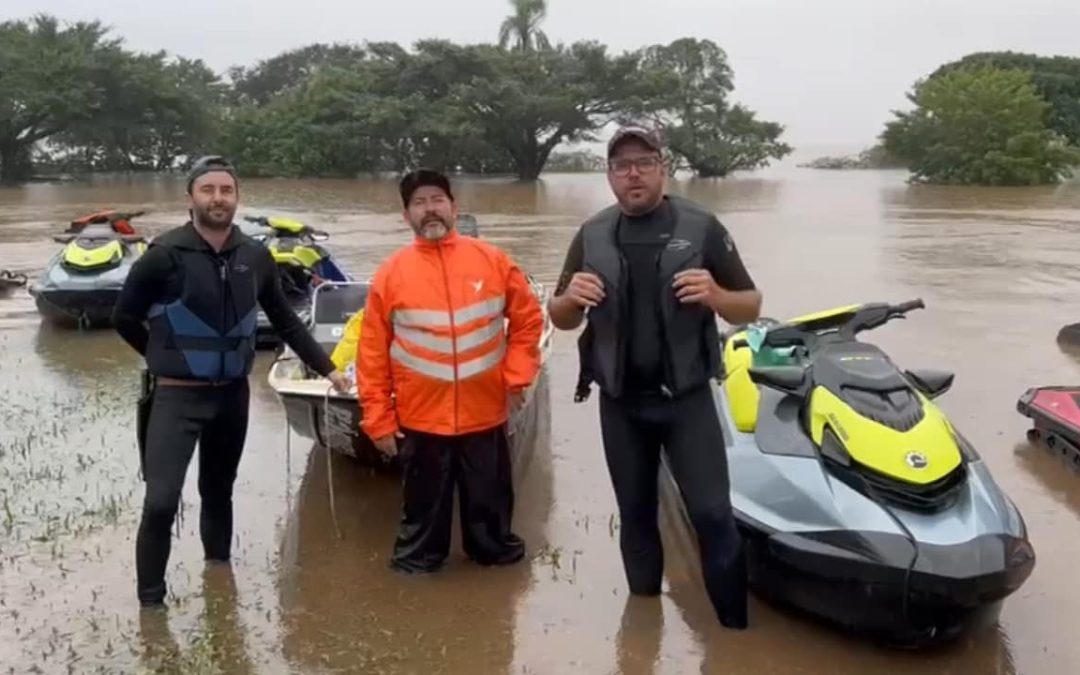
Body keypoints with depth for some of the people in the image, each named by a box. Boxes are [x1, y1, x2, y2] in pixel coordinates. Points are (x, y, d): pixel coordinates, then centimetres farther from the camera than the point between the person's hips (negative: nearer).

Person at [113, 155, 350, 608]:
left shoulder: (255, 257, -1)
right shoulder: (165, 255, -13)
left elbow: (285, 322, 10)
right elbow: (125, 319, -2)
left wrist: (326, 368, 8)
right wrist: (167, 358, 7)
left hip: (233, 395, 4)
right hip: (178, 396, -4)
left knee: (219, 492, 18)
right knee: (161, 500, -12)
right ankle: (151, 601, 3)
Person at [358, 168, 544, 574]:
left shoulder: (492, 261, -1)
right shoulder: (391, 272, -3)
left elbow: (528, 318, 8)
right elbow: (372, 352, -1)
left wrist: (516, 376, -1)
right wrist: (378, 418, -3)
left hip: (485, 414, 1)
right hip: (420, 418, -1)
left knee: (489, 500, 17)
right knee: (424, 506, 14)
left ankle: (495, 552, 39)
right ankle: (417, 560, 34)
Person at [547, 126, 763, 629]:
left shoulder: (700, 227, -5)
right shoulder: (592, 236, 5)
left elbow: (750, 308, -1)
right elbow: (560, 320, 11)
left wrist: (715, 296, -23)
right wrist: (570, 297, -13)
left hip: (687, 398, -3)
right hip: (620, 403, 3)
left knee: (712, 514, -6)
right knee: (635, 514, 14)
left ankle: (736, 625, 8)